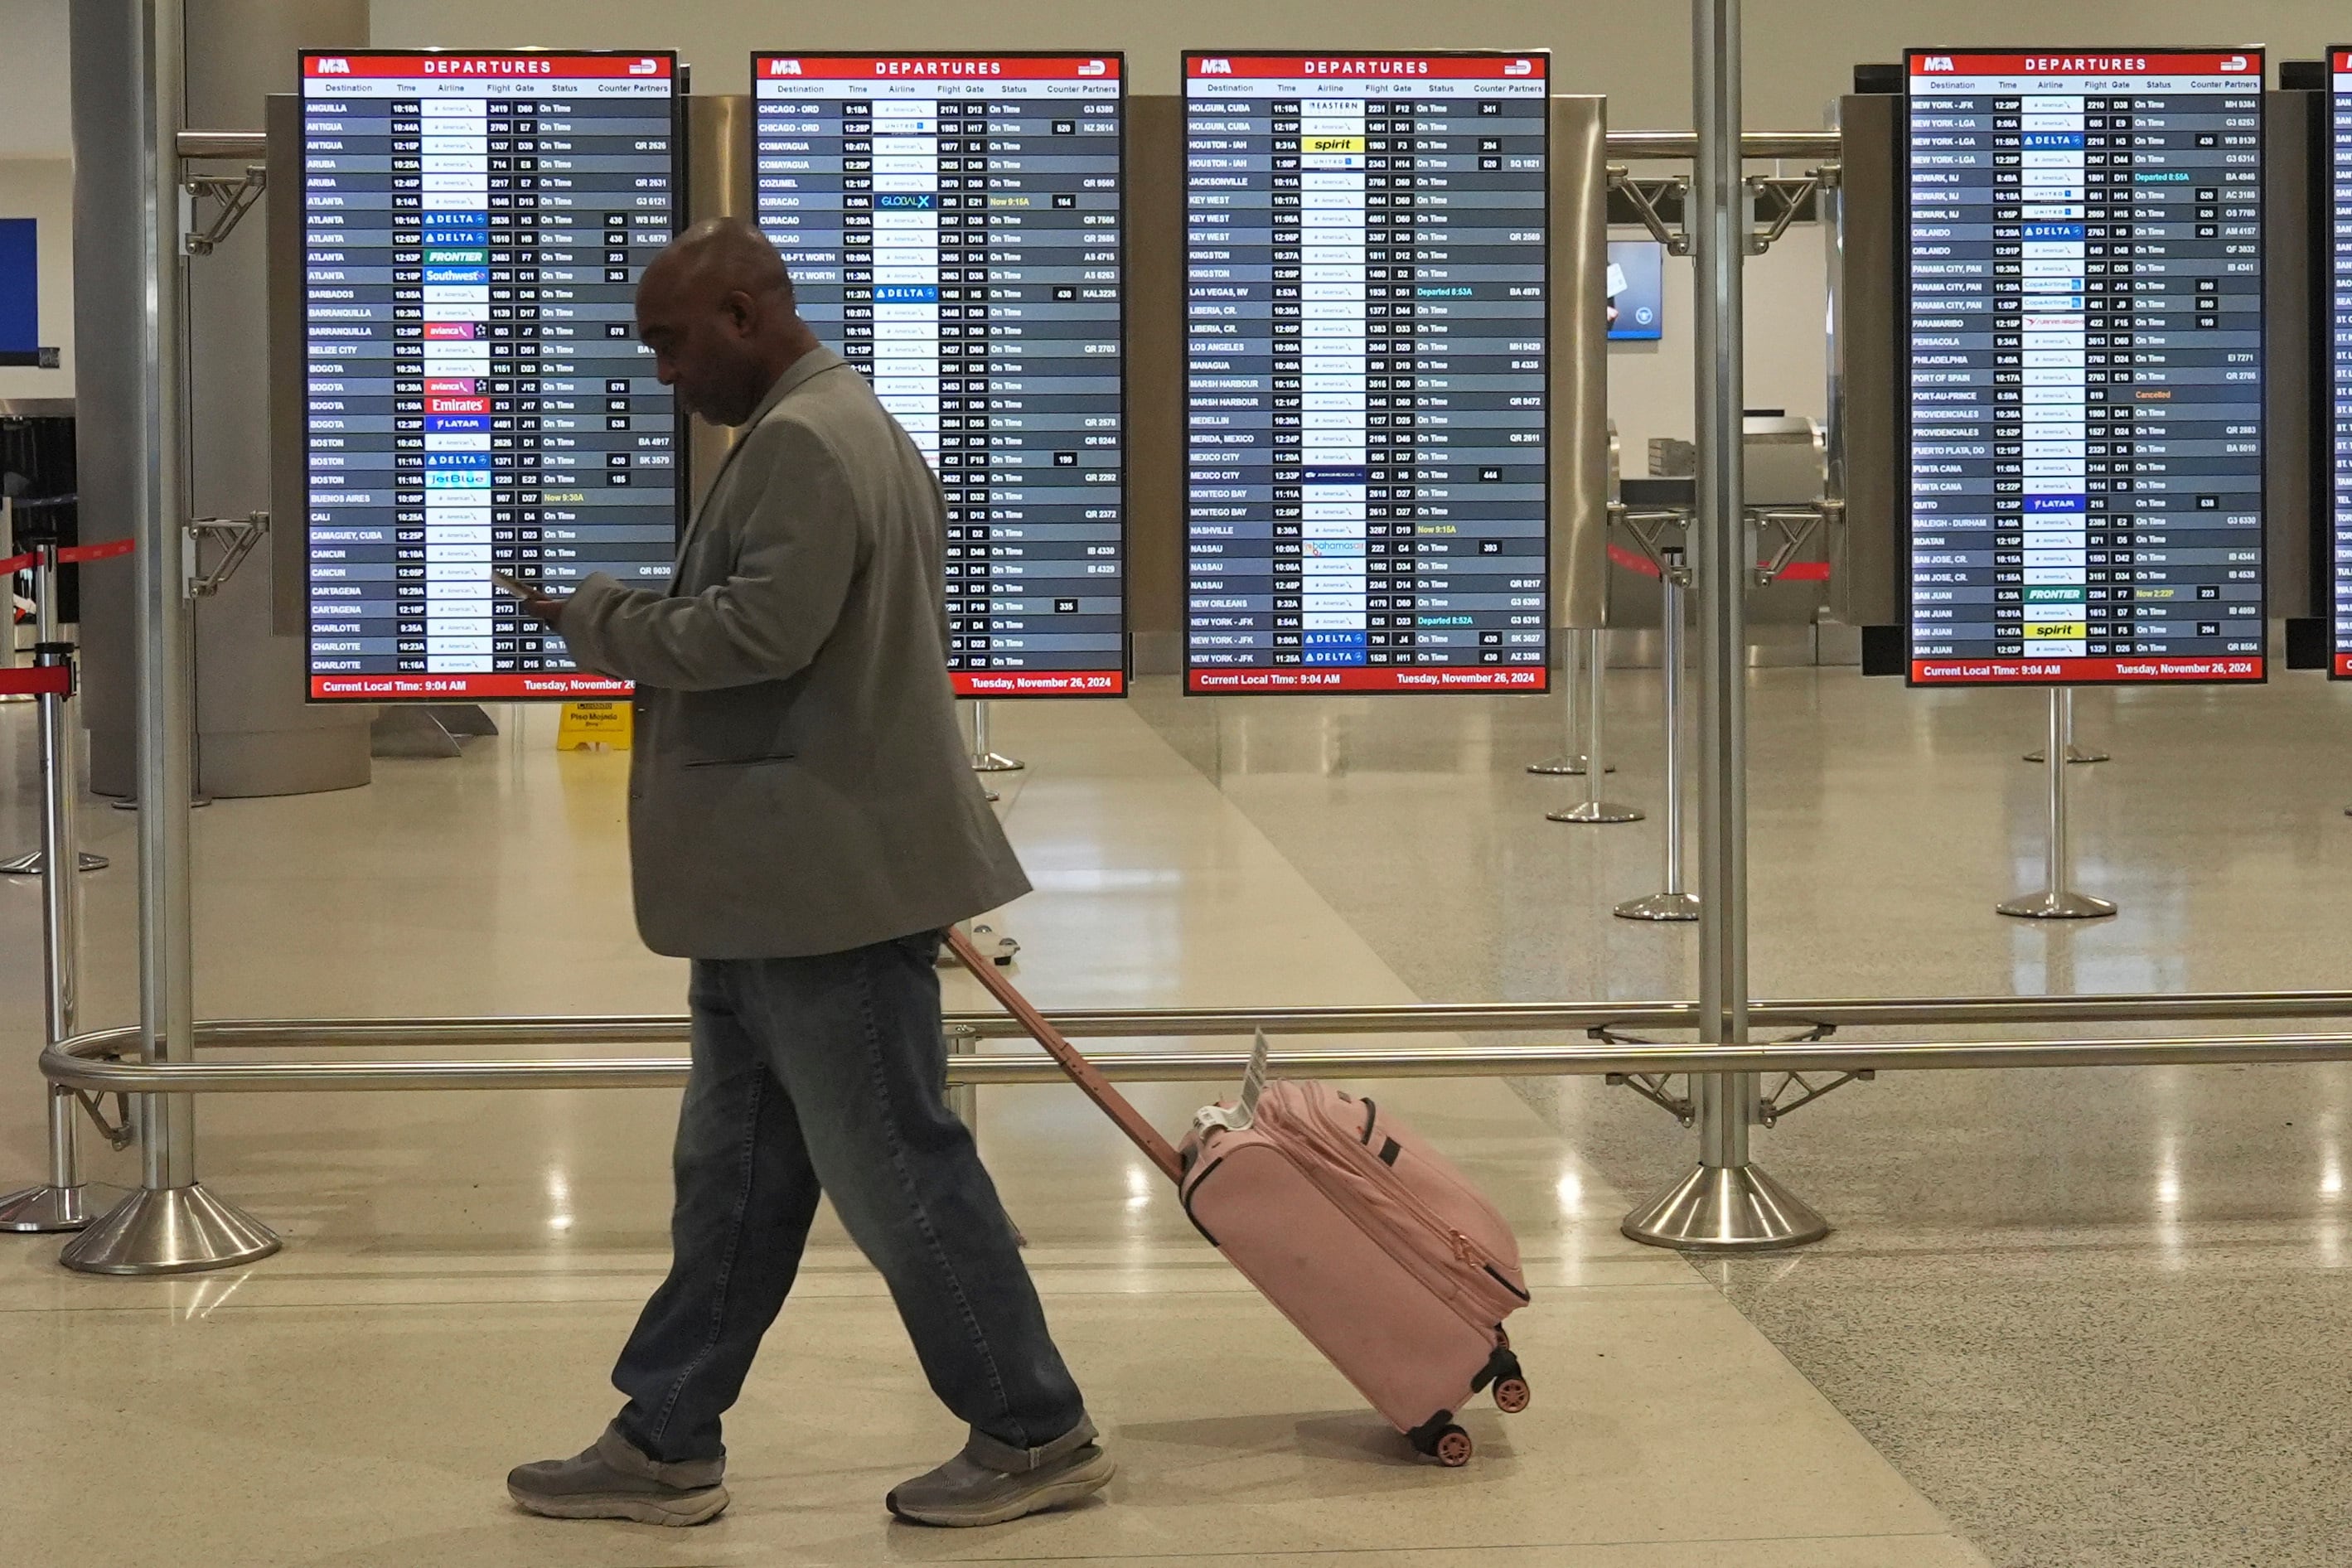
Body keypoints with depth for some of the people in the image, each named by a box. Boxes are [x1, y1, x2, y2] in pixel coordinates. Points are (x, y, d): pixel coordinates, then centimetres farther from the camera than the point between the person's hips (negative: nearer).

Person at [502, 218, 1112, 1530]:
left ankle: (1037, 1434, 8)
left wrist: (602, 619, -12)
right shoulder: (857, 427, 18)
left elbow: (761, 629, -26)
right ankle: (667, 1444, 20)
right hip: (783, 885, 11)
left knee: (898, 1167, -2)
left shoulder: (803, 440, -16)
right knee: (737, 1174, 13)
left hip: (829, 882, -11)